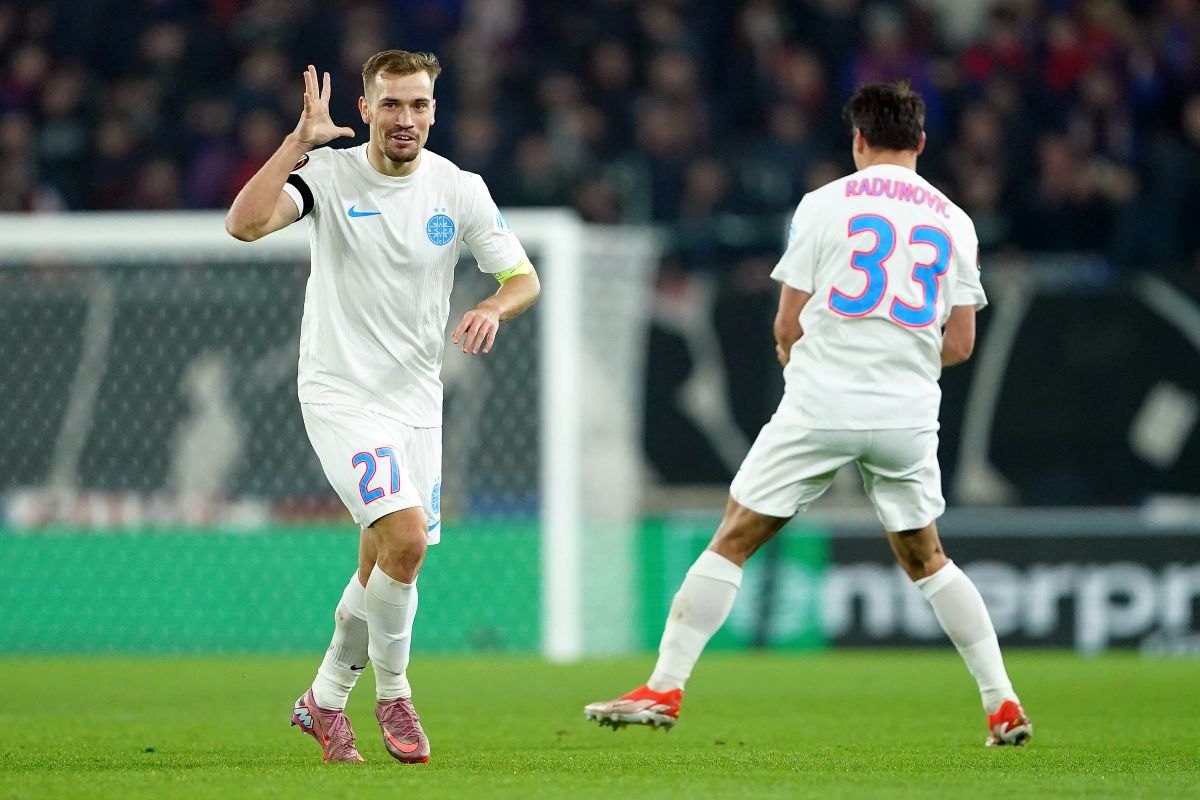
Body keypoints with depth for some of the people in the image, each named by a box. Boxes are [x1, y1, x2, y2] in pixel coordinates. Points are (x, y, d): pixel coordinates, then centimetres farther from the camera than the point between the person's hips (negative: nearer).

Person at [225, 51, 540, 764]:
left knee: (383, 569, 9)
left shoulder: (459, 189, 1)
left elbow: (524, 278, 5)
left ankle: (326, 699, 29)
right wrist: (300, 142, -29)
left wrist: (494, 308, -17)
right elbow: (245, 223, -24)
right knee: (406, 538, -21)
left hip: (417, 399, 5)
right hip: (341, 392, -5)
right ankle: (392, 691, -1)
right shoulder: (328, 173, -8)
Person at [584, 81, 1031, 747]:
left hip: (821, 407, -3)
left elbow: (788, 325, -1)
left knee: (731, 541, 4)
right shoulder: (954, 222, 8)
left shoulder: (825, 204, -2)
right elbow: (959, 345, 7)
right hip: (909, 414, 3)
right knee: (925, 559, 19)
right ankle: (1003, 703, 16)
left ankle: (664, 689, 0)